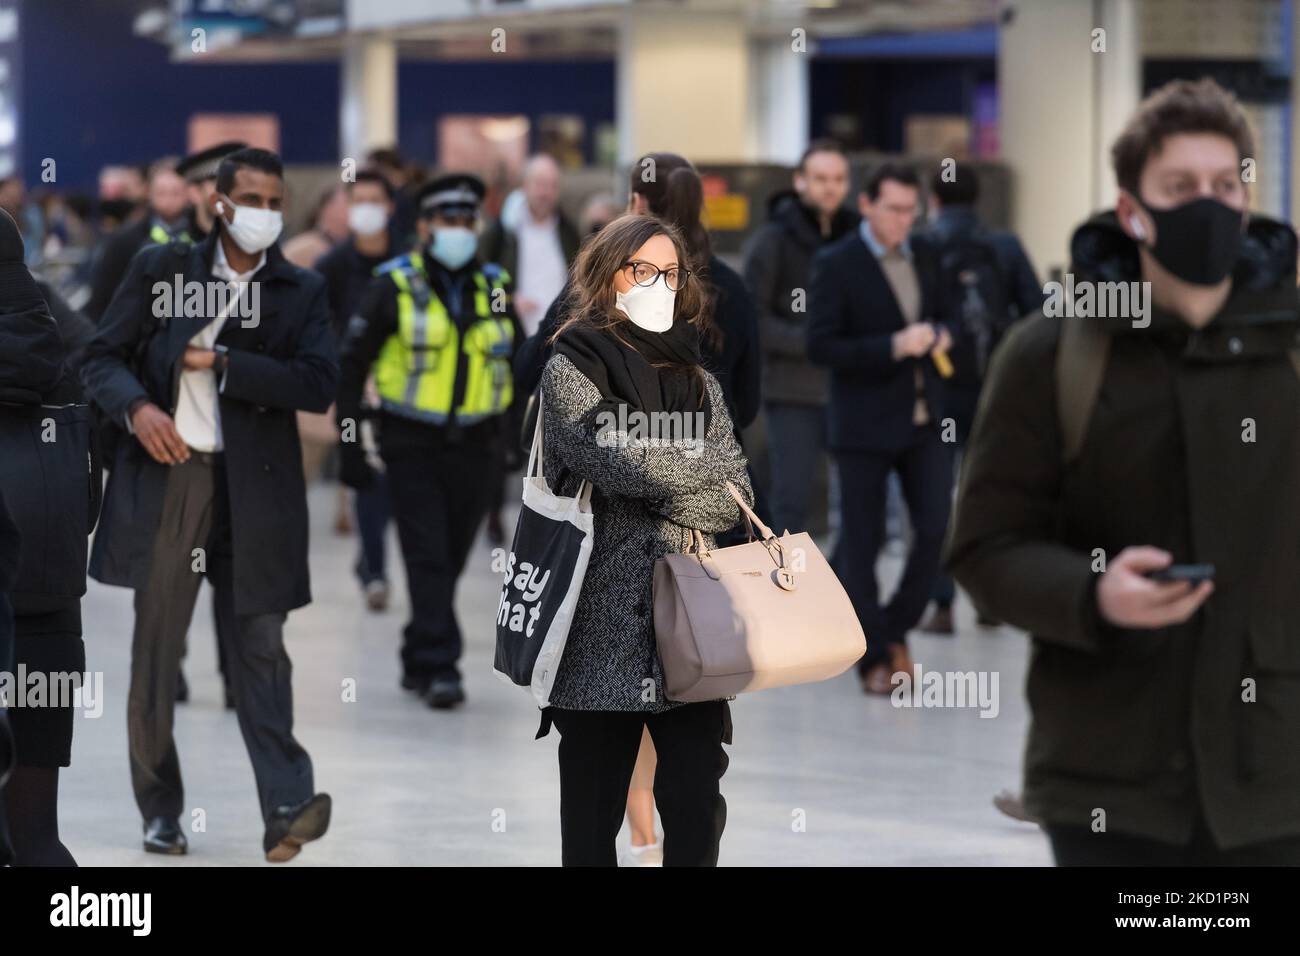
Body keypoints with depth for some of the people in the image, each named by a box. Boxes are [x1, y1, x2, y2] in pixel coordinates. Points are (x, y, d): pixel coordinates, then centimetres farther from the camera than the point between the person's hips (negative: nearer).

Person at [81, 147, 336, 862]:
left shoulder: (301, 292, 7)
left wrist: (221, 363, -10)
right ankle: (160, 809, 15)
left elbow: (319, 386, -6)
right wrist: (136, 405, -14)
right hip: (167, 478, 1)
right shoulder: (160, 268, 7)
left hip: (253, 490, -1)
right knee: (154, 650, 5)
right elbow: (102, 356, 7)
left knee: (259, 646, -8)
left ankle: (286, 809, -17)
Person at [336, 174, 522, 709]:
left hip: (474, 445, 4)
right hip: (412, 445, -4)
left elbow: (521, 362, 17)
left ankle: (418, 658, 25)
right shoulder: (394, 288, -5)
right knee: (427, 558, -11)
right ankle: (439, 667, -11)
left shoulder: (493, 289, 6)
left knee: (450, 560, 10)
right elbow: (353, 365, -2)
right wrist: (352, 445, -6)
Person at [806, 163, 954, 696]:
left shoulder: (922, 256, 10)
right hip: (864, 426, -5)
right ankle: (873, 658, 13)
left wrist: (937, 336, 0)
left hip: (922, 419, 5)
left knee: (938, 527, -4)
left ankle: (896, 629, 16)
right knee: (861, 542, 2)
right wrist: (893, 346, -22)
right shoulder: (837, 264, -7)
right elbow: (821, 347, -13)